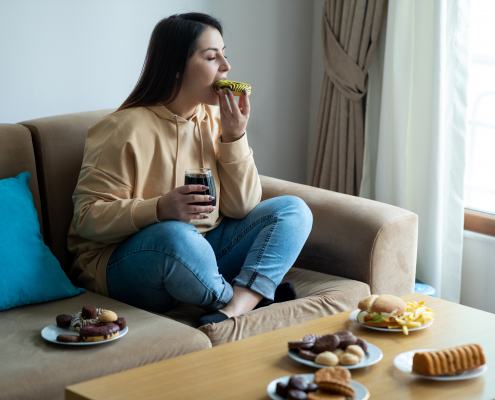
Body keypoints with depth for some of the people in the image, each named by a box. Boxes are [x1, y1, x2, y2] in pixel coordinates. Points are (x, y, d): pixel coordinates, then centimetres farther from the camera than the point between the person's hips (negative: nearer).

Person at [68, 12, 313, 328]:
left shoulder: (215, 119, 7)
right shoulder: (125, 129, -12)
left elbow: (242, 209, 3)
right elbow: (87, 217, -16)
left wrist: (235, 136, -9)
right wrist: (160, 209, -30)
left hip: (204, 252, 7)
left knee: (294, 210, -8)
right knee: (176, 235, -40)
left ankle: (233, 311, -30)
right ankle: (254, 299, -13)